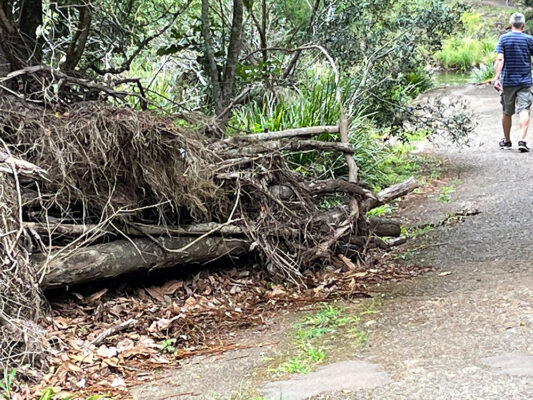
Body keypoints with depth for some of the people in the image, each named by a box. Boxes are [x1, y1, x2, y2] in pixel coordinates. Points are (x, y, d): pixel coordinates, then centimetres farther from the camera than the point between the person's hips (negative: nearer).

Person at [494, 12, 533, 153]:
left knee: (507, 112, 13)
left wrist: (497, 78, -13)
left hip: (507, 81, 1)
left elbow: (500, 59, -10)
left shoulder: (504, 38, -2)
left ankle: (506, 141, 25)